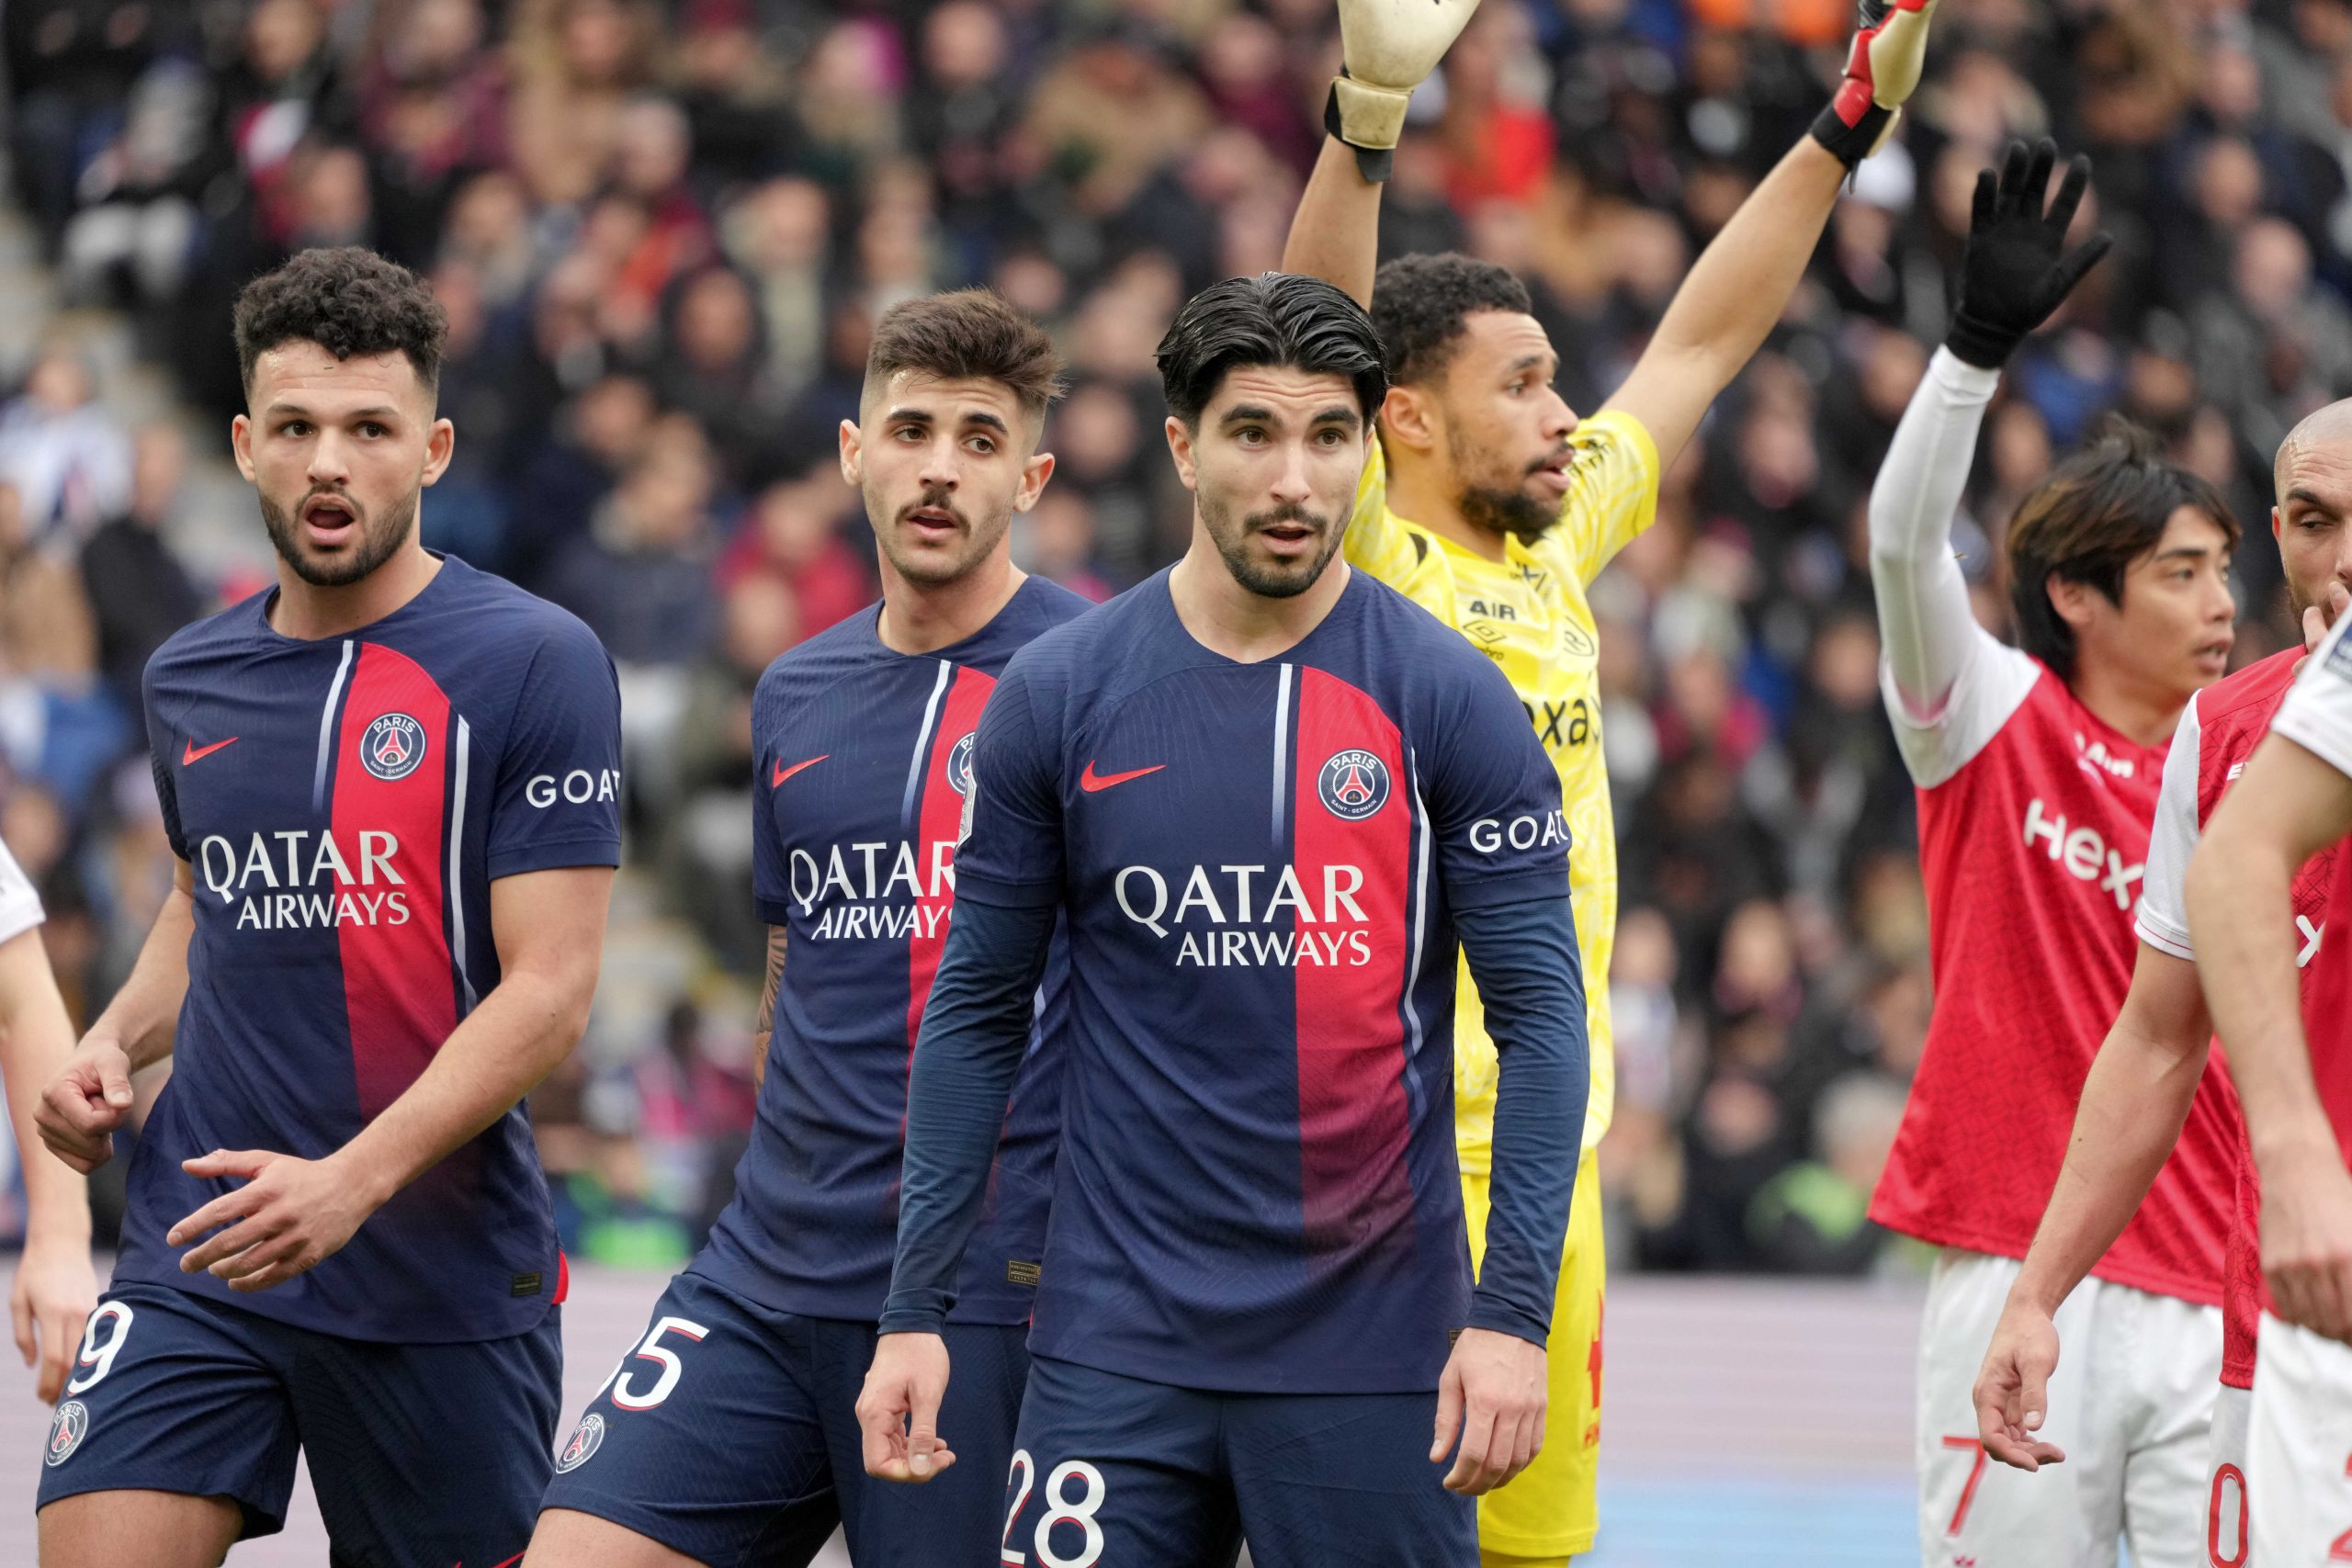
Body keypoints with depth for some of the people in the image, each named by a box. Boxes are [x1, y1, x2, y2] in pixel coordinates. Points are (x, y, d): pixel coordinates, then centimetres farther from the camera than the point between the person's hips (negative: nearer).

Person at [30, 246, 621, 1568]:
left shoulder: (537, 663, -7)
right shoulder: (189, 679, 11)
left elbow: (551, 990, -13)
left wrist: (354, 1180, -24)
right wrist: (118, 1044, 8)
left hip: (443, 1277, -4)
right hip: (195, 1261, 4)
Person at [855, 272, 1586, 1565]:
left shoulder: (1447, 700, -2)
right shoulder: (1057, 694, 2)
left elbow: (1540, 1014, -2)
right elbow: (976, 1010, 7)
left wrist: (1513, 1313, -10)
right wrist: (915, 1307, 3)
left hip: (1374, 1347, -1)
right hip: (1118, 1346, 1)